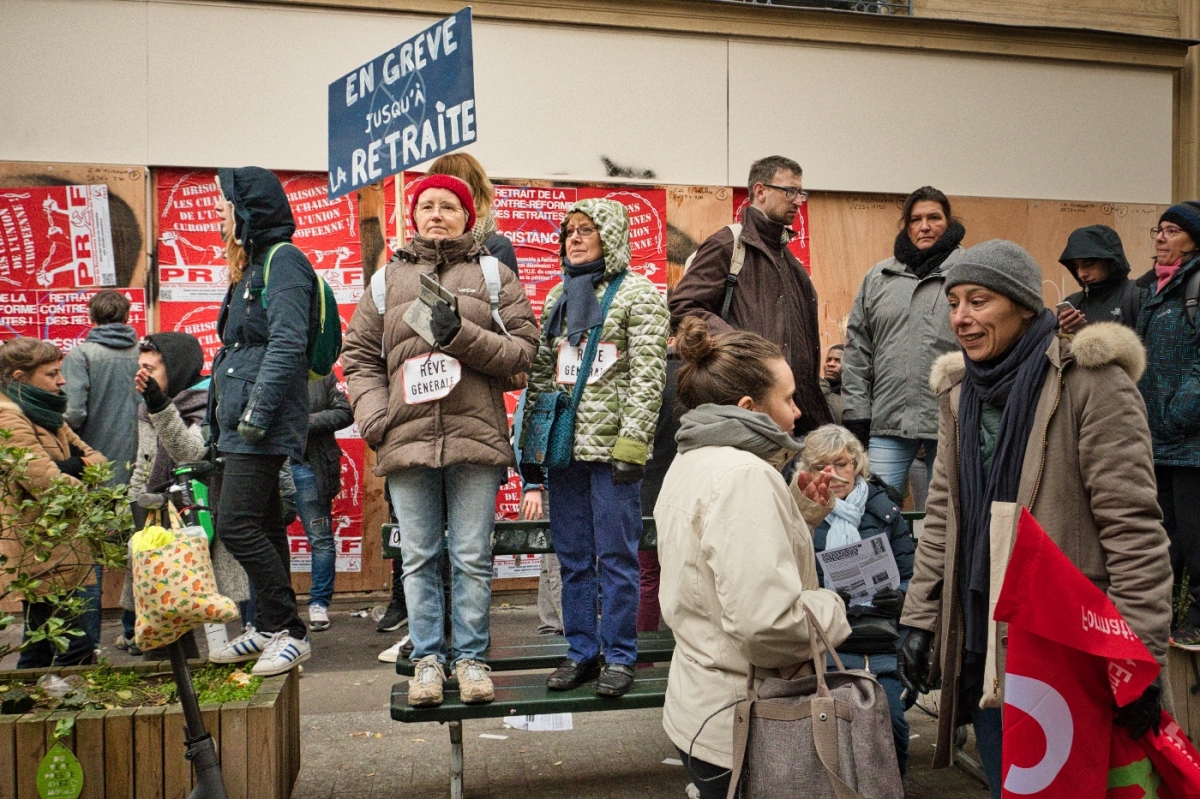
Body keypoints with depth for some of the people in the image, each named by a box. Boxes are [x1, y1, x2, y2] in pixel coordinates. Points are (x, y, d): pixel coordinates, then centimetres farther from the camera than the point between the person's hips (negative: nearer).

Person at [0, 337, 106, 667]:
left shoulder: (45, 414, 17)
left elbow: (94, 457, 10)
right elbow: (49, 484, -24)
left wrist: (76, 465, -11)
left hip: (60, 548, 10)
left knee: (41, 649, 16)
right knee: (77, 648, -10)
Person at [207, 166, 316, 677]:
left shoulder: (282, 261, -10)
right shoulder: (251, 265, 20)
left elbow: (287, 345, -20)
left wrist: (256, 412, -23)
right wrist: (223, 408, 20)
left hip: (265, 422, -10)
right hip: (242, 422, 10)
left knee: (236, 524, -12)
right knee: (262, 525, 13)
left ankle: (290, 631, -5)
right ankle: (270, 627, 23)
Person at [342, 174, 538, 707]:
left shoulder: (494, 276, 9)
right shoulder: (388, 279, 14)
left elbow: (522, 350, 0)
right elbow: (359, 356, 12)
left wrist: (463, 336, -14)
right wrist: (374, 419, -2)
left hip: (476, 437, -1)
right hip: (406, 439, 2)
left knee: (472, 558, 4)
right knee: (419, 559, 8)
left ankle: (470, 656, 18)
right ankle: (427, 657, 21)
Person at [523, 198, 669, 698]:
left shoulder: (637, 293, -1)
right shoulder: (557, 297, 16)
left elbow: (647, 375, -9)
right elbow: (539, 374, 16)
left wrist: (632, 442, -16)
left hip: (611, 446, -6)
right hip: (564, 446, 6)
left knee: (615, 557, 0)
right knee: (572, 558, 11)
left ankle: (619, 657, 13)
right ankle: (581, 652, 22)